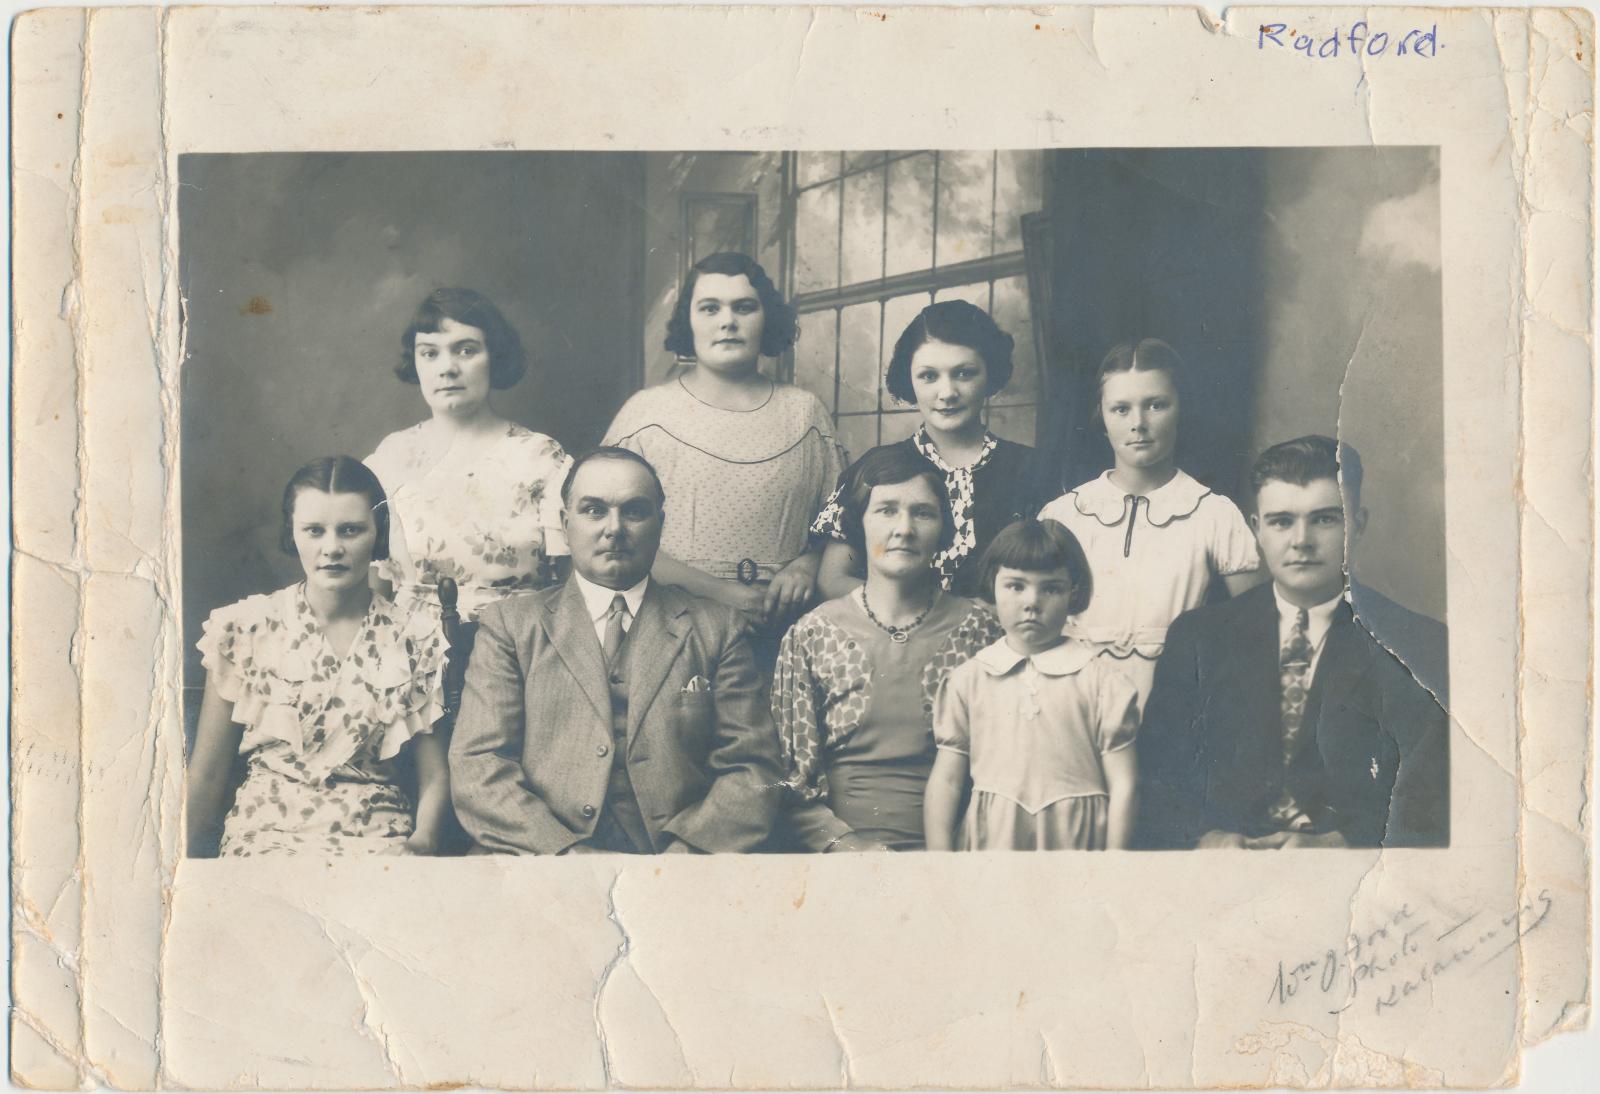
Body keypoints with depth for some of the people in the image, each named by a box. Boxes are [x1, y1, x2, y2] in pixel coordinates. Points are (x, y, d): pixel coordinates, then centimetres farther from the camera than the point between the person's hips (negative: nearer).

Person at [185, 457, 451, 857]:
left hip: (378, 839, 1)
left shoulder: (416, 641, 7)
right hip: (269, 831, -1)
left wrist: (422, 840, -14)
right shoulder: (243, 628, 5)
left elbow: (434, 776, 5)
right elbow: (207, 775, 6)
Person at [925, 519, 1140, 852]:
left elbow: (1122, 785, -1)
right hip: (989, 841, 1)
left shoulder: (1100, 680, 0)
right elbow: (945, 781, 5)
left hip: (1075, 841, -1)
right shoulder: (968, 680, 5)